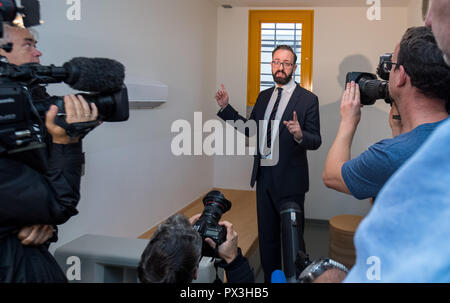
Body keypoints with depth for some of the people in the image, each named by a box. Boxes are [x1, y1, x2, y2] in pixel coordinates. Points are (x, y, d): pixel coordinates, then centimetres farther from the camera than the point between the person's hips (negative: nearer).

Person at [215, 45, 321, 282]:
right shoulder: (264, 96, 11)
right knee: (266, 235, 17)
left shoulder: (307, 99, -7)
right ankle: (270, 278, 34)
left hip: (289, 179, -6)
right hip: (264, 176, 6)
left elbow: (316, 141, -10)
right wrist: (226, 108, 8)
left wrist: (300, 135, -32)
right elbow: (250, 129, 16)